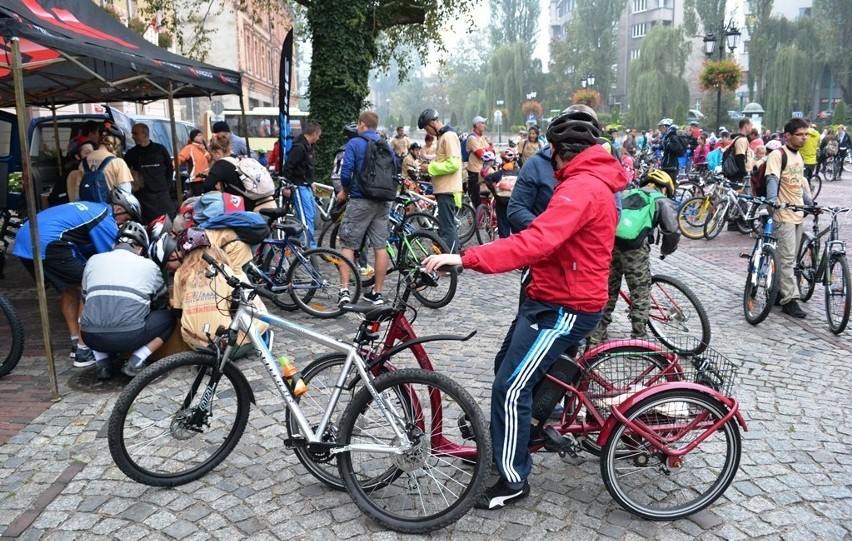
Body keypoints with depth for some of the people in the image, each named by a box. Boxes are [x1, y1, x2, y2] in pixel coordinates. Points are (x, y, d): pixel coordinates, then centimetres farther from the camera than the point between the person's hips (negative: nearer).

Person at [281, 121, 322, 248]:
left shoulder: (308, 147, 14)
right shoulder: (299, 147, -18)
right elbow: (287, 167, -22)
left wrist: (311, 181, 18)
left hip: (306, 186, 11)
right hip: (298, 186, -11)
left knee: (312, 213, 16)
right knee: (306, 216, -10)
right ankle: (310, 246, -8)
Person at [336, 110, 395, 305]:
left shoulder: (355, 143, -5)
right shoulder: (386, 146, 10)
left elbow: (346, 172, -11)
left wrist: (345, 191, 6)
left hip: (360, 201, -5)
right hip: (383, 201, 5)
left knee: (348, 245, 3)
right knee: (380, 247, 6)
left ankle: (344, 290, -4)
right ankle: (377, 292, 13)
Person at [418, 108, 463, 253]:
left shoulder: (449, 136, -12)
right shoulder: (443, 136, 18)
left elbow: (453, 164, -21)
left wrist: (430, 168, -13)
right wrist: (430, 167, 9)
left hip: (447, 190, -10)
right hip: (444, 189, 10)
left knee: (447, 230, -10)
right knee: (449, 227, 15)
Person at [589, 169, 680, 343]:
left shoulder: (625, 194, 27)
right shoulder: (662, 201, 13)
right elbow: (673, 231, 1)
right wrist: (666, 250, 19)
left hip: (610, 245, 5)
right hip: (635, 249, -5)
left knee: (608, 292, 19)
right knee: (640, 298, 9)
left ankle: (597, 335, 26)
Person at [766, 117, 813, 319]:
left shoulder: (799, 156, 16)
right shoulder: (778, 155, -11)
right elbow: (772, 179, -23)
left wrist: (811, 203, 21)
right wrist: (772, 200, -38)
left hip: (798, 213, 8)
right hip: (784, 214, -8)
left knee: (790, 257, 13)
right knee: (787, 259, -7)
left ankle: (779, 291, 23)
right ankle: (789, 300, -5)